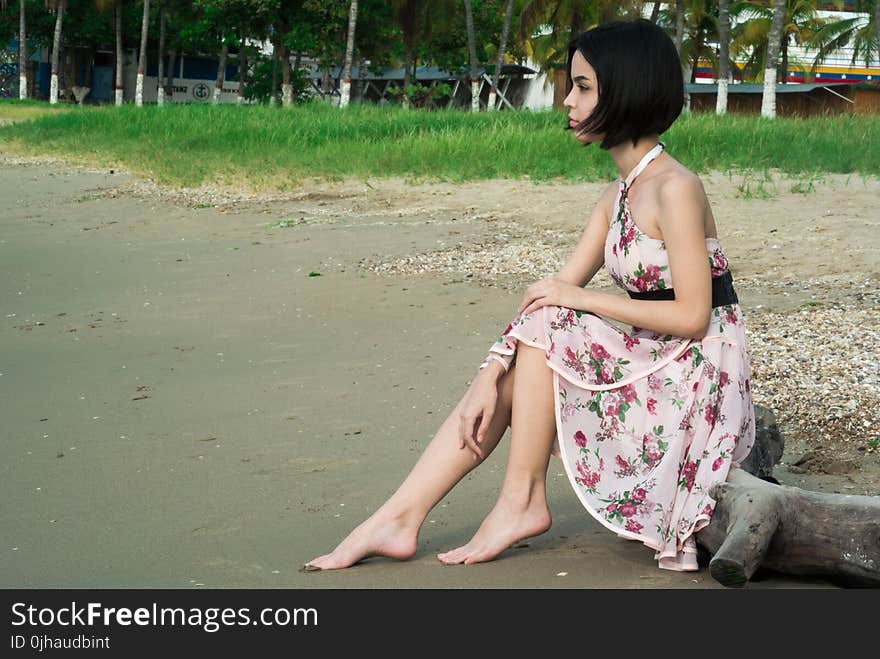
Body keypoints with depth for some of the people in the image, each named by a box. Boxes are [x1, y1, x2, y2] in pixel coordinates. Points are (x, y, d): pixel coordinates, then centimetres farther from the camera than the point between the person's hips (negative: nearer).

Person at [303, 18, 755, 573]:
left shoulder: (675, 189, -18)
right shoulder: (620, 195, 10)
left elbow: (692, 316, -22)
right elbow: (556, 290, 4)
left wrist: (582, 299, -15)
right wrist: (492, 375, -8)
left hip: (695, 379, -8)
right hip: (652, 366, 8)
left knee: (545, 326, -18)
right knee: (506, 374, -2)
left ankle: (523, 501, -8)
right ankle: (399, 520, -4)